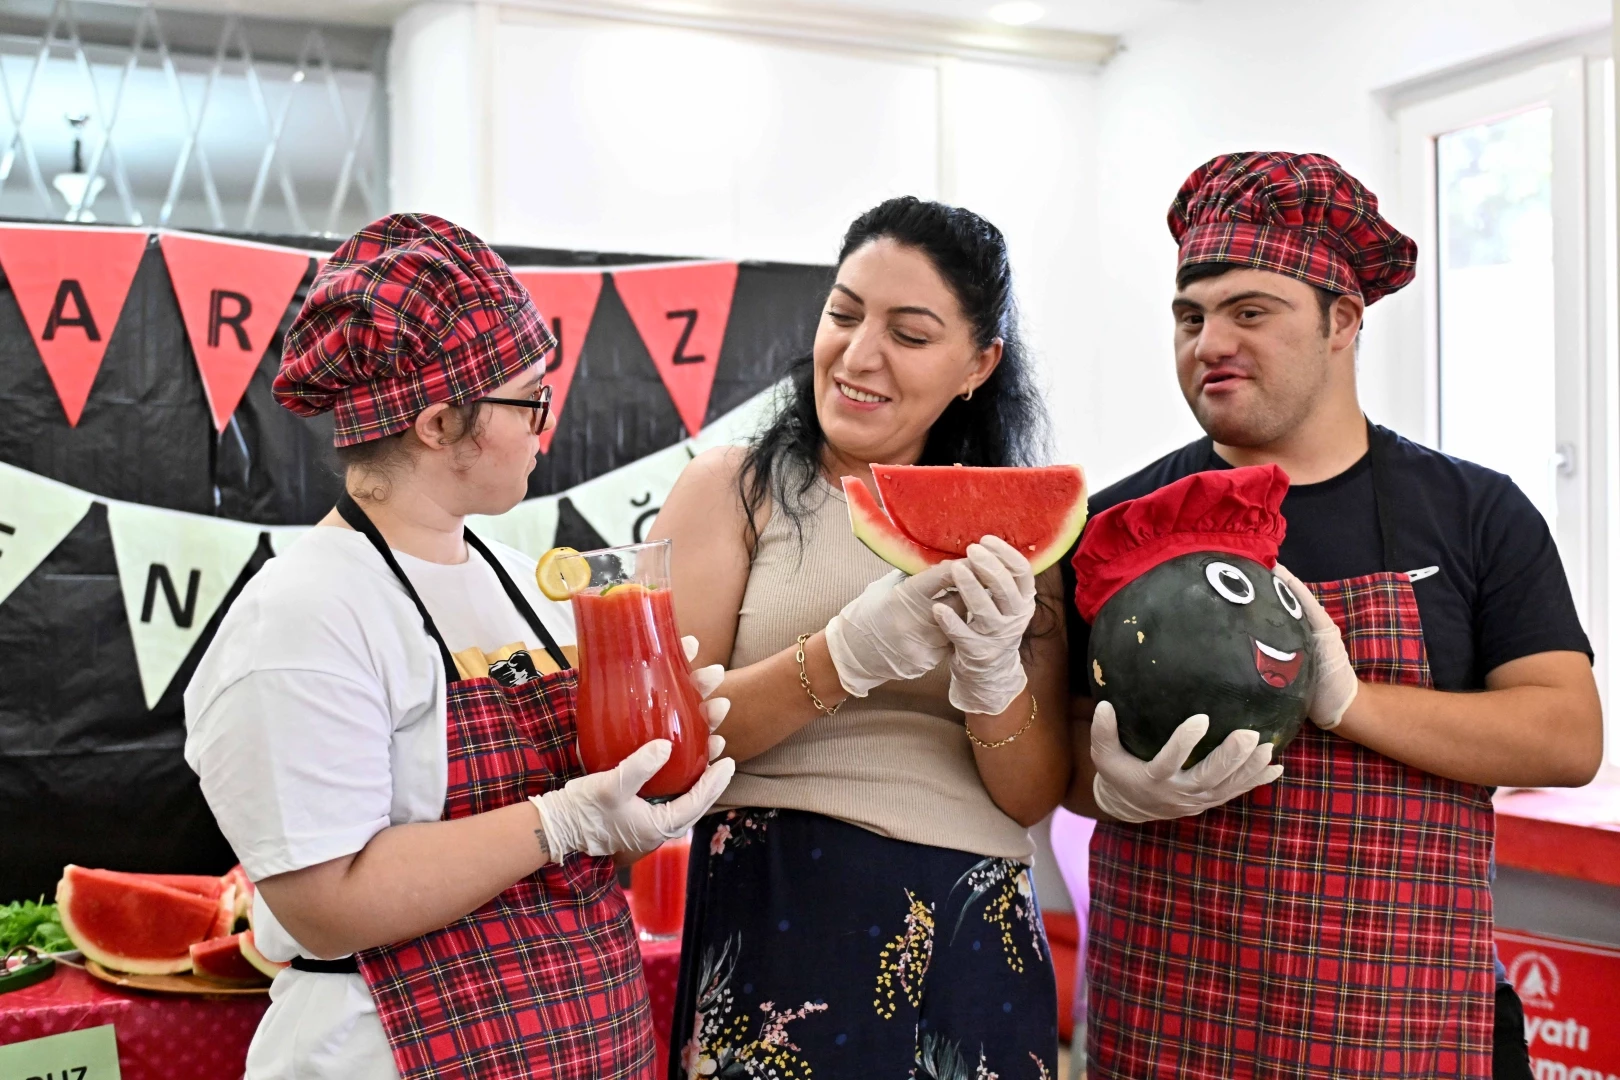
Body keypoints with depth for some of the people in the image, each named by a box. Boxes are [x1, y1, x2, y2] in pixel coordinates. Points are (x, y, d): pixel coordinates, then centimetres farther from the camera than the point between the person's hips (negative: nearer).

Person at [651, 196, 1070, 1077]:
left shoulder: (1012, 531, 6)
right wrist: (846, 656, -21)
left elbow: (1036, 799, 2)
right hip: (776, 927, -2)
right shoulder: (732, 490, 0)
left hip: (975, 943, 3)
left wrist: (993, 676, -17)